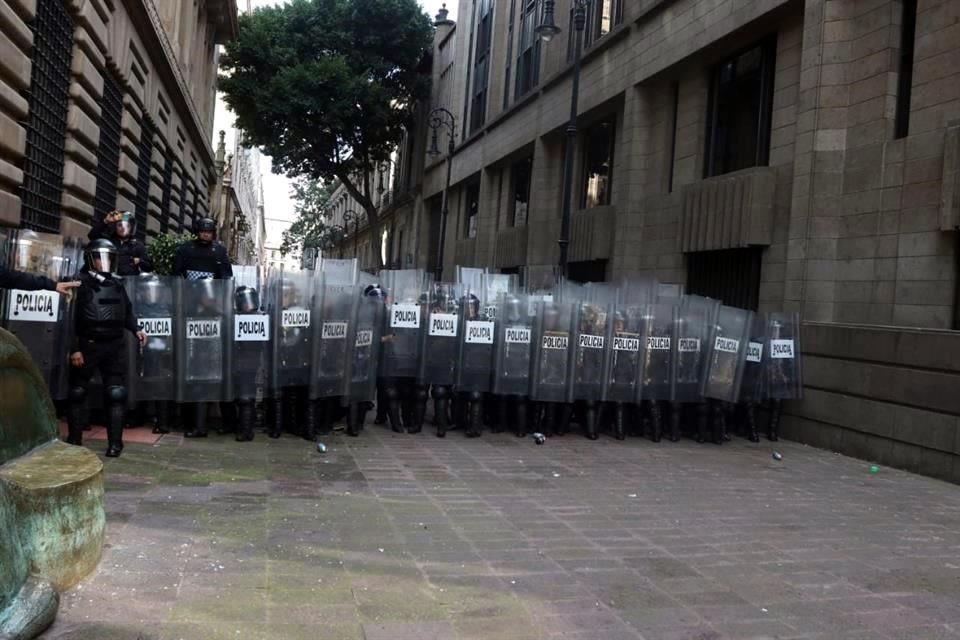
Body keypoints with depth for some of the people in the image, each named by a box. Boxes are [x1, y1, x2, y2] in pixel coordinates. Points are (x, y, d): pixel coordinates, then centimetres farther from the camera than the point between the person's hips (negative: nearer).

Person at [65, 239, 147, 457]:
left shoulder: (117, 285, 12)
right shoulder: (81, 284, -5)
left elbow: (126, 312, 19)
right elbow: (71, 318, -10)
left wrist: (136, 329, 0)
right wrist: (74, 348, -14)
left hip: (114, 346, 4)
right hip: (87, 345, -4)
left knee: (116, 394, 0)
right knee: (78, 392, 8)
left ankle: (115, 442, 6)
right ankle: (74, 439, 21)